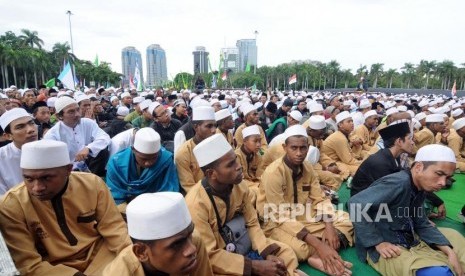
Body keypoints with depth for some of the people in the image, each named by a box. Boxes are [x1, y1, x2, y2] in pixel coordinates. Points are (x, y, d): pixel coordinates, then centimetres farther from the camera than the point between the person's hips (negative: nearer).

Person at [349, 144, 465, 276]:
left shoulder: (420, 189, 4)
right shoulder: (398, 183, -27)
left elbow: (422, 225, 12)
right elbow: (356, 203, -36)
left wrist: (449, 252, -2)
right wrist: (377, 242, -28)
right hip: (384, 247, -10)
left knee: (453, 236, 19)